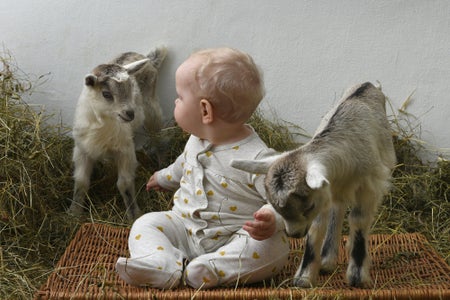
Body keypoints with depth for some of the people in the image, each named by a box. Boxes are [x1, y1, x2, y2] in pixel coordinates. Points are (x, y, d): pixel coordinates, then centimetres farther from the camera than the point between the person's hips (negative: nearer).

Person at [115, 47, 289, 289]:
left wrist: (272, 221, -42)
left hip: (231, 239, -6)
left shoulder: (257, 159, -22)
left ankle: (207, 270, -39)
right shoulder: (197, 140, 4)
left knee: (275, 246, -30)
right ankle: (165, 267, -39)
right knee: (146, 224, -14)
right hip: (185, 228, 6)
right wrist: (164, 178, 43)